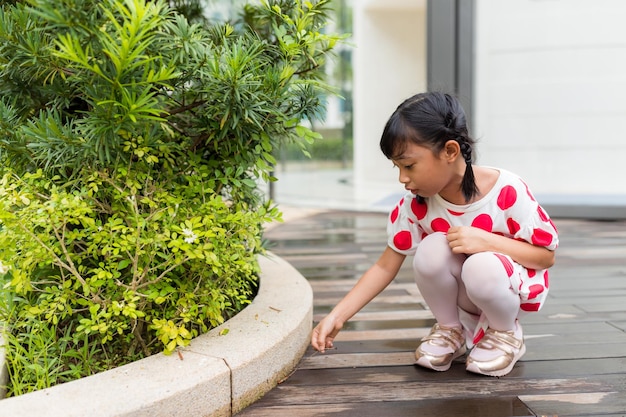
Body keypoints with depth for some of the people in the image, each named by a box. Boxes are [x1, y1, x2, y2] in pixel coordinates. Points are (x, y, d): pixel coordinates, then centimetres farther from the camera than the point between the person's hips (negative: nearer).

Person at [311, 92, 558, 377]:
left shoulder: (507, 191, -24)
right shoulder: (416, 203, -14)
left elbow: (546, 256, -16)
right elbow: (386, 266, -9)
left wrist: (486, 241, -33)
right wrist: (337, 316, -18)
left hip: (515, 289, -3)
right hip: (461, 295, 3)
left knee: (482, 267, -37)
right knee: (432, 249, -28)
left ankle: (505, 333, -3)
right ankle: (451, 329, -1)